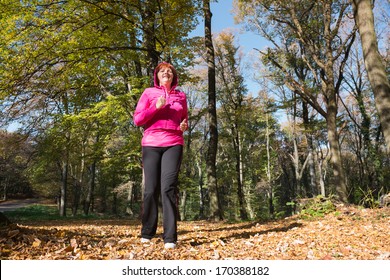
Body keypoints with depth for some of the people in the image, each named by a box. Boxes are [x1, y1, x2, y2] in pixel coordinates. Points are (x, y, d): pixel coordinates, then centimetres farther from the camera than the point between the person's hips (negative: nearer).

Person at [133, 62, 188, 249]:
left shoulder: (181, 96, 17)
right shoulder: (149, 93, 11)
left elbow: (184, 119, 26)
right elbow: (137, 120, 4)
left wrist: (185, 126, 3)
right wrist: (155, 107, -9)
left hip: (173, 144, 1)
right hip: (151, 144, 0)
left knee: (169, 188, -11)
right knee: (151, 189, 0)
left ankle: (170, 237, -9)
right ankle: (147, 233, 16)